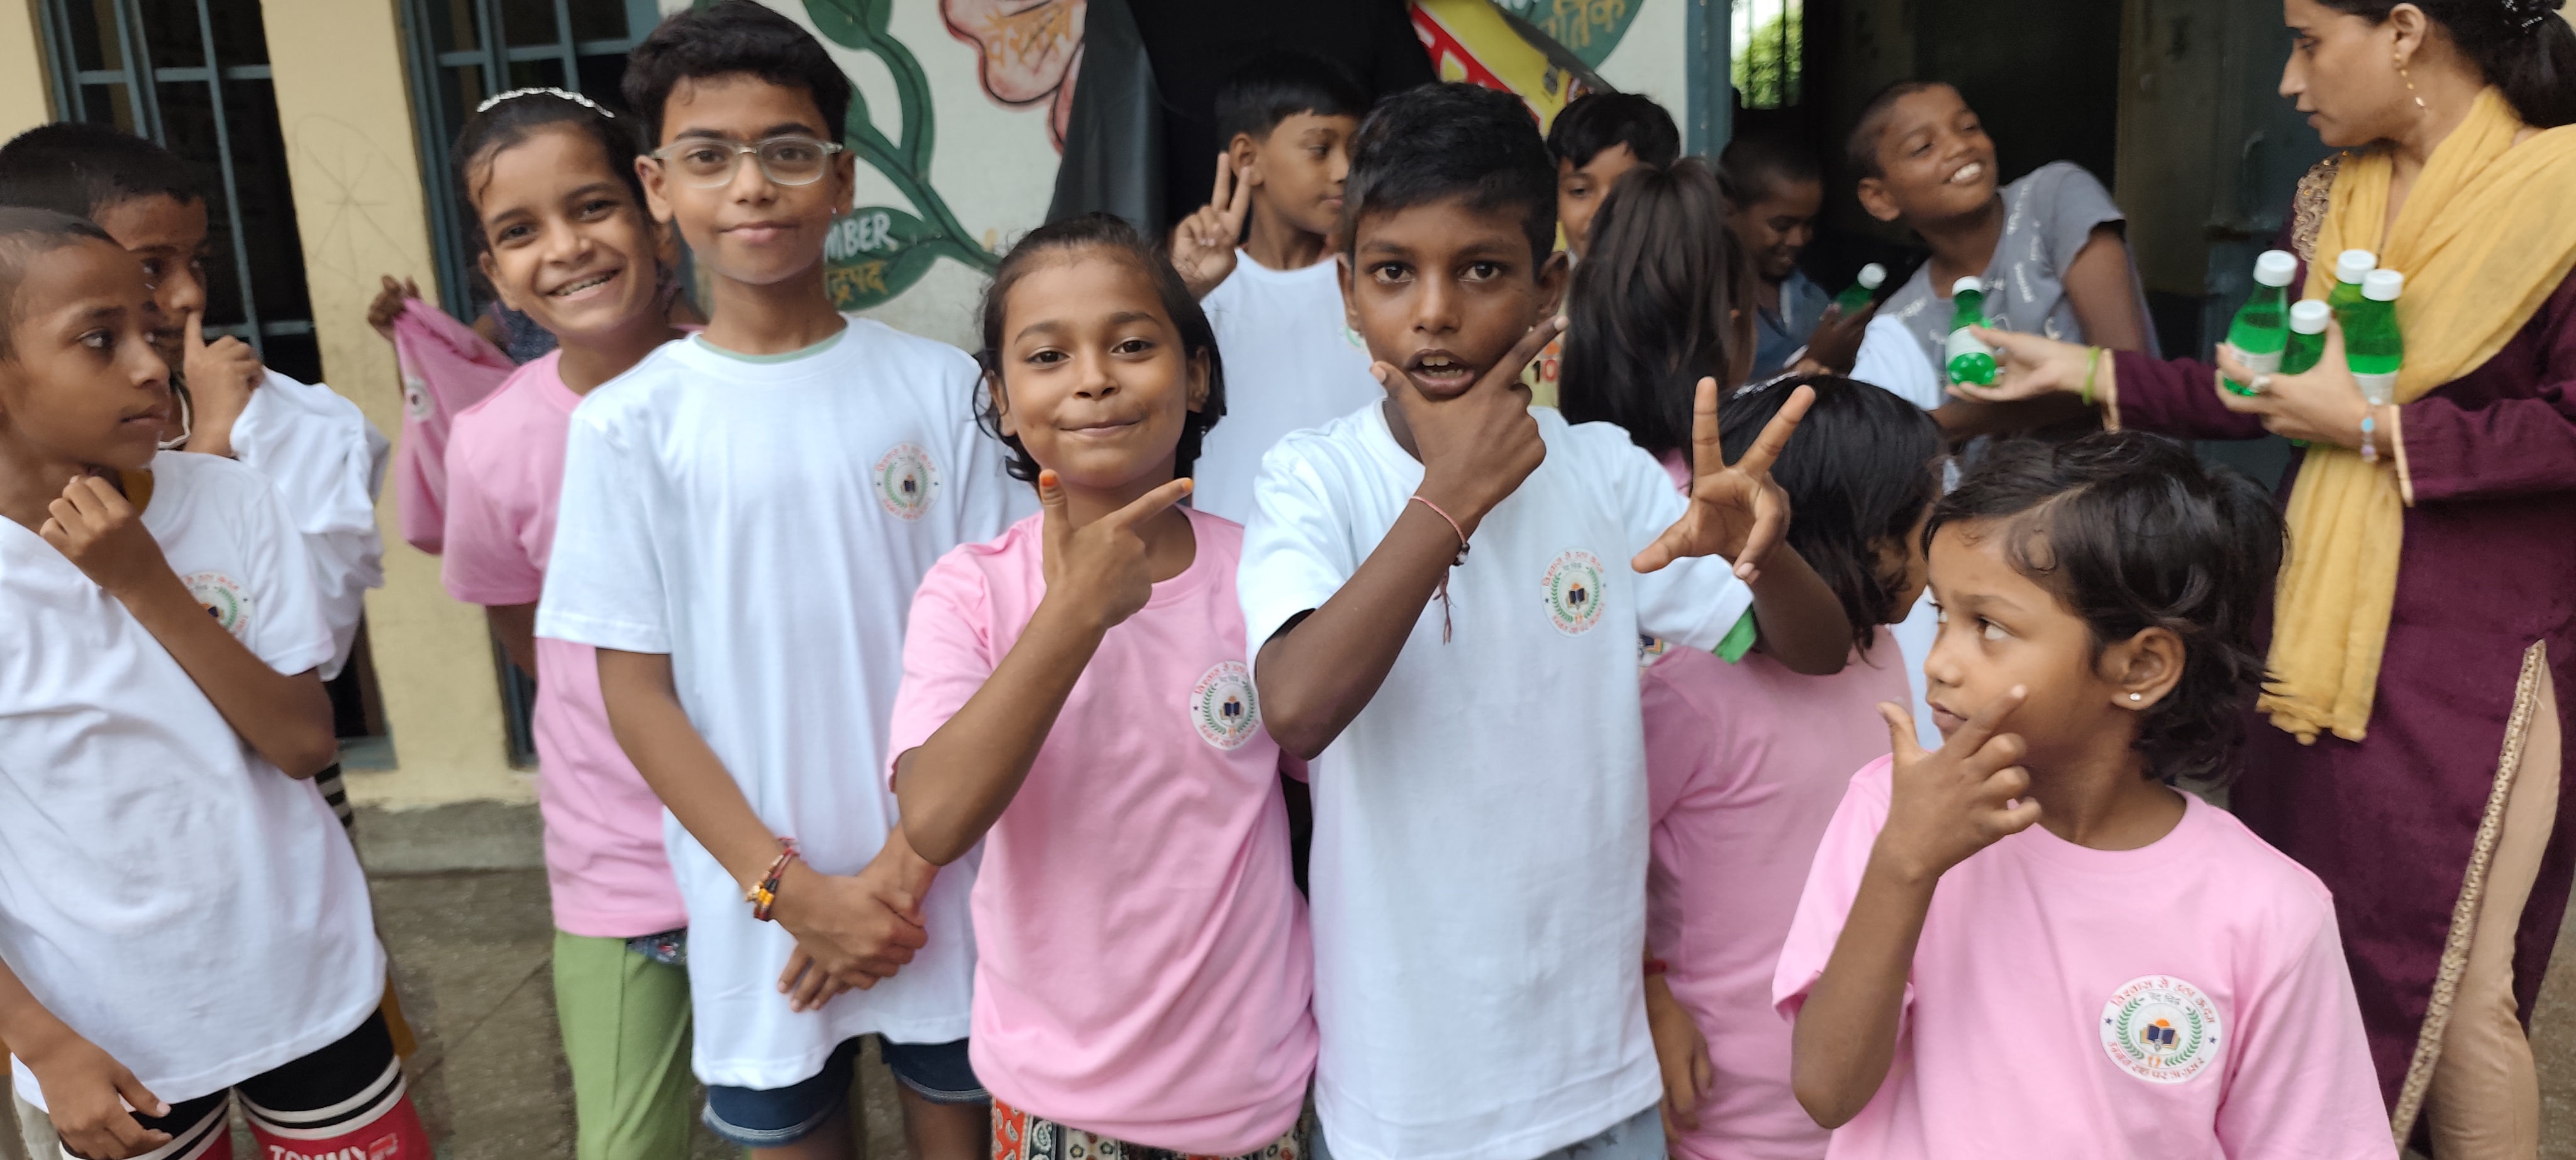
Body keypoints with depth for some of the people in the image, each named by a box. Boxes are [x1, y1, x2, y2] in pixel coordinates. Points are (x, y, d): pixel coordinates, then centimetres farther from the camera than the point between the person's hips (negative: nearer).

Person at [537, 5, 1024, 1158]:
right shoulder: (627, 423, -5)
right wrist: (794, 890, -10)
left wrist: (905, 868, -10)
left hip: (940, 892, 1)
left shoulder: (937, 385, -4)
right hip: (758, 904, 0)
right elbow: (636, 691, -4)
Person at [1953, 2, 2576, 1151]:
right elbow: (2263, 393, 14)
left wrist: (2376, 424, -16)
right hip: (2319, 623, 6)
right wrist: (2081, 369, 10)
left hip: (2476, 653, -6)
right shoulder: (2330, 201, 10)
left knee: (2452, 987, 0)